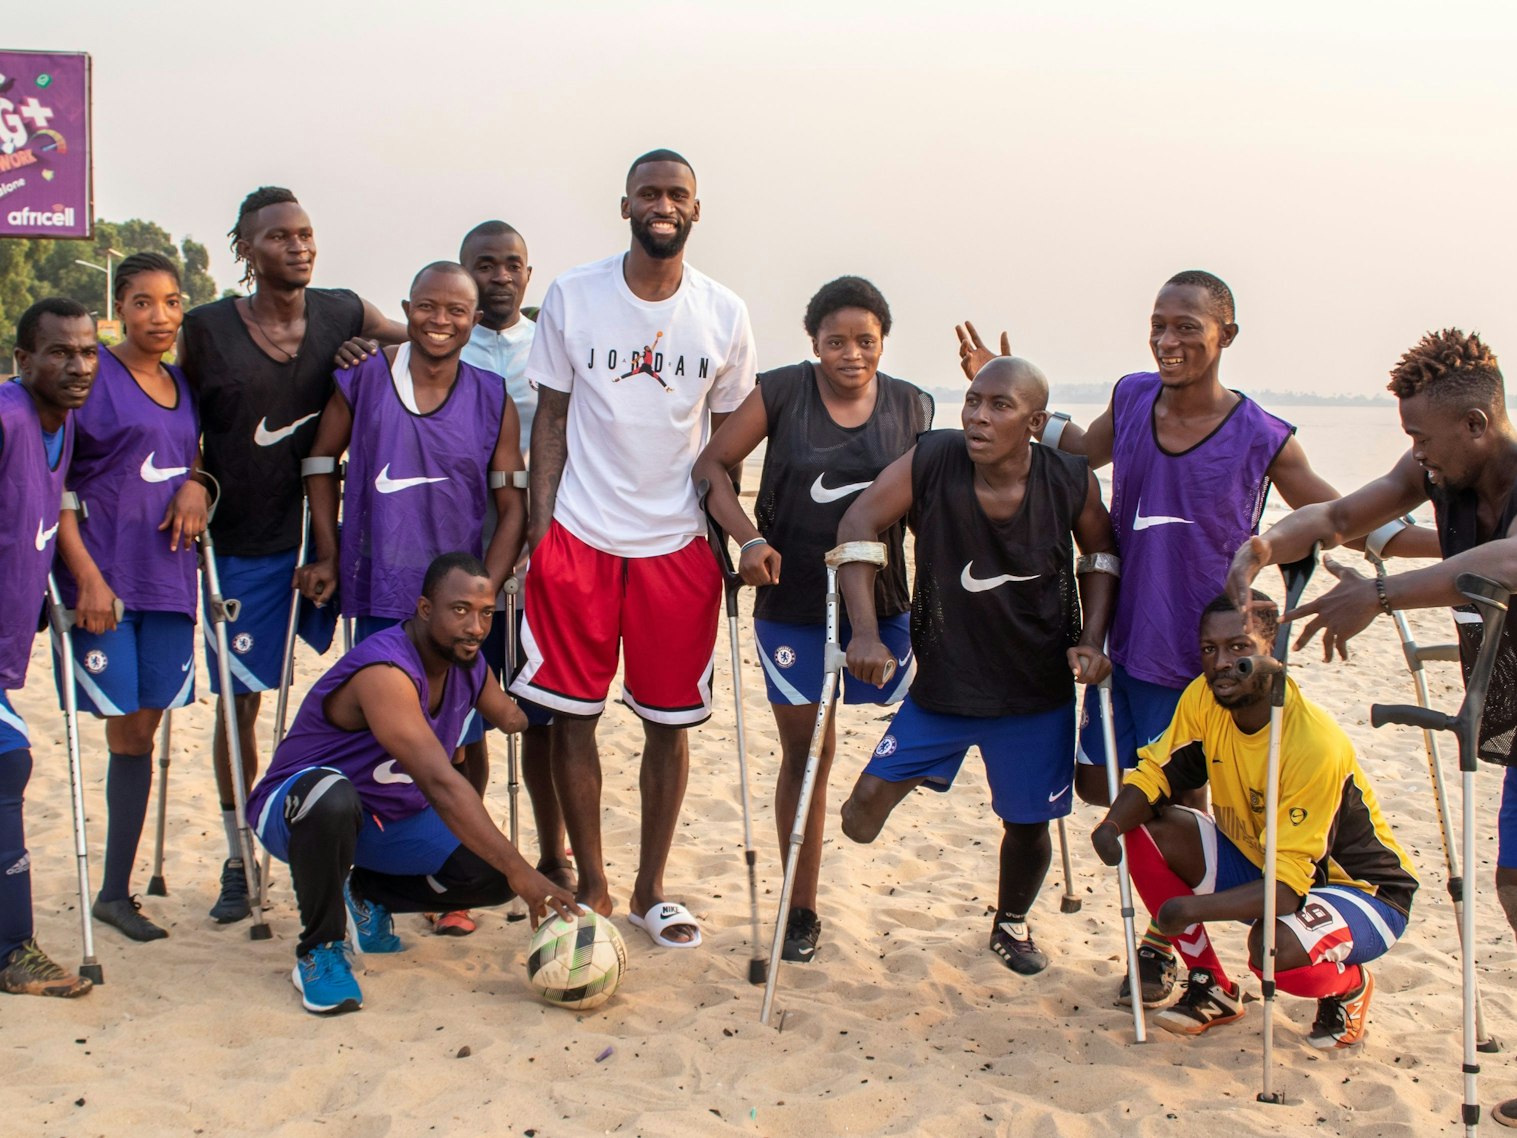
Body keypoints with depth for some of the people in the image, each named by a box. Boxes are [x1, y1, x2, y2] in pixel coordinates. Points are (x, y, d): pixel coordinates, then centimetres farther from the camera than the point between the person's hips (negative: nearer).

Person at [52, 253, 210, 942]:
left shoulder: (183, 386, 14)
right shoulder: (91, 375, -5)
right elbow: (51, 485, -10)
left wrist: (197, 485, 2)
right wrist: (86, 576, -17)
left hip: (167, 577, 6)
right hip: (103, 575, -6)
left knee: (142, 732, 8)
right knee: (124, 732, -4)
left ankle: (116, 891, 17)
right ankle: (112, 890, 7)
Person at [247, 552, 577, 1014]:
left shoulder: (468, 664, -6)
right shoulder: (384, 671, -32)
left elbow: (510, 717, 19)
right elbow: (441, 785, -42)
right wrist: (520, 870, -46)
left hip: (392, 820, 7)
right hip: (296, 809, -7)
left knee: (495, 878, -13)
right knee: (331, 795, -43)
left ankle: (366, 896, 14)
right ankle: (319, 950, -18)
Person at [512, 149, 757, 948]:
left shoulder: (724, 315, 2)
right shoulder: (571, 297, 0)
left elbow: (728, 434, 10)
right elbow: (551, 418, 3)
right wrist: (540, 525, -3)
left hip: (678, 544, 1)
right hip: (579, 535, -1)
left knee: (668, 722, 6)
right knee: (572, 714, 2)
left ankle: (651, 889, 21)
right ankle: (590, 886, 17)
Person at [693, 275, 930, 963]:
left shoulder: (912, 408, 1)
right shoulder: (781, 393, -6)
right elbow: (711, 466, -3)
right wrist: (749, 539, -17)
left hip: (881, 603, 2)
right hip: (791, 605, -2)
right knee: (805, 751, 4)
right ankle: (800, 911, 17)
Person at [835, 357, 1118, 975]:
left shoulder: (1071, 480, -13)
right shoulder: (932, 460, -18)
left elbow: (1100, 556, 4)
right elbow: (858, 524, -13)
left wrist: (1092, 640, -7)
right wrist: (865, 632, -21)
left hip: (1037, 693, 1)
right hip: (941, 685, 0)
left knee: (1028, 821, 12)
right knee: (866, 807, -7)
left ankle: (1011, 923, 43)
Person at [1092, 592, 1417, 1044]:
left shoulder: (1315, 745, -32)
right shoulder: (1204, 698, -14)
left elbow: (1289, 886, -34)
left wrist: (1194, 909, -44)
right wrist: (1111, 825, -27)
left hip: (1363, 891, -6)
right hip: (1260, 863, 7)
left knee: (1275, 945, -38)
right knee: (1147, 831, -15)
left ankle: (1350, 986, 1)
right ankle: (1214, 990, 3)